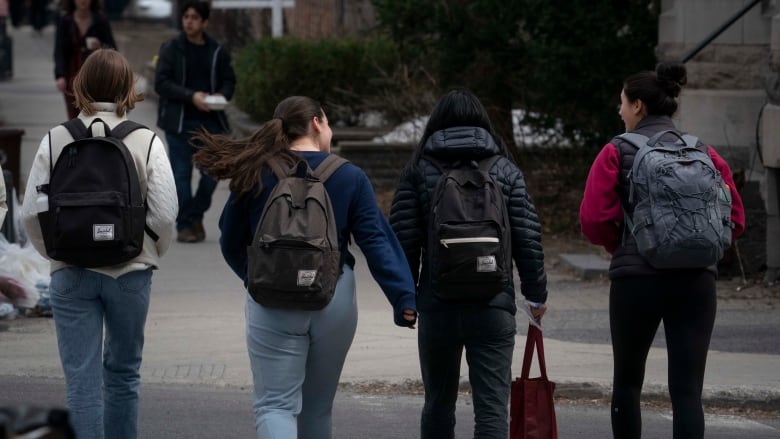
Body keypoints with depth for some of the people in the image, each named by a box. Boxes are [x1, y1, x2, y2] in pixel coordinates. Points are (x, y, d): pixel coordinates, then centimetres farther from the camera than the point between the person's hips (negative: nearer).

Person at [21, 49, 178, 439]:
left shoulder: (55, 141, -5)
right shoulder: (146, 143, -7)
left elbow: (31, 215, -5)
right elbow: (165, 215, -10)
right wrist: (148, 255, 9)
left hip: (71, 274, 0)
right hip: (130, 272, 0)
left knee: (82, 378, 0)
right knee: (122, 373, 16)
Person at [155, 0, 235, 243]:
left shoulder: (217, 52, 5)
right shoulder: (171, 49, -3)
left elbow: (228, 80, 13)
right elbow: (161, 82, -9)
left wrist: (222, 95, -11)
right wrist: (191, 97, -20)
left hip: (209, 122, 3)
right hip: (179, 122, -2)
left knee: (212, 171, 2)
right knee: (182, 174, 1)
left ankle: (195, 215, 24)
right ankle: (184, 225, 10)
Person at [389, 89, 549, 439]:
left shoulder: (418, 170, 3)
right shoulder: (505, 170, 5)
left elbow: (404, 239, -2)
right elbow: (528, 239, 1)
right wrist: (536, 293, 12)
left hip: (437, 305, 1)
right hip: (493, 305, -1)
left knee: (438, 404, 16)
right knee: (492, 407, -4)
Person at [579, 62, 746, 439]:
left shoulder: (617, 152, -2)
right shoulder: (704, 153, 9)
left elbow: (593, 220, -9)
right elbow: (734, 218, 6)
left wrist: (619, 246, 10)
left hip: (636, 277, -2)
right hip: (696, 280, 2)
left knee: (627, 381, 17)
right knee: (687, 390, -3)